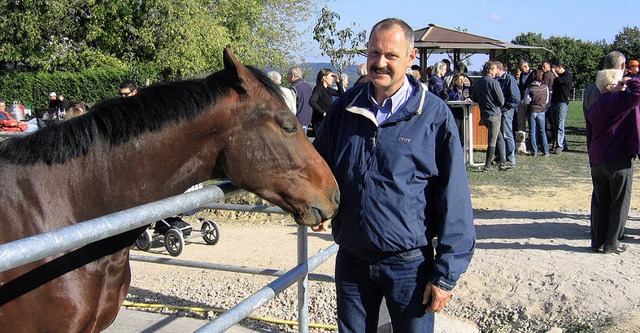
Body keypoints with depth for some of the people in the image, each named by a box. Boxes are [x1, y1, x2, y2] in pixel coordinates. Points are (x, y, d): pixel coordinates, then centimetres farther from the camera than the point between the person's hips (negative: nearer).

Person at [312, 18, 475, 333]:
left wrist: (446, 274, -11)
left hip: (409, 262, -3)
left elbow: (454, 201, -10)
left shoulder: (434, 114, -11)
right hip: (351, 259, 4)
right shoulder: (345, 105, 1)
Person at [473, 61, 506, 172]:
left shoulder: (477, 82, 7)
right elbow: (501, 101, -11)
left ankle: (502, 163, 20)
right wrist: (498, 105, 9)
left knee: (499, 138, 18)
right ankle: (487, 166, -1)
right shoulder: (494, 82, -13)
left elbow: (474, 99, 17)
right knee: (492, 141, -1)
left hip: (483, 115, 7)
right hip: (494, 114, -7)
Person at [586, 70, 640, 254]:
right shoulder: (618, 100, -12)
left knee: (600, 202, 13)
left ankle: (597, 241, 16)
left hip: (597, 161, 7)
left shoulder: (594, 107, 13)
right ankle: (611, 243, 9)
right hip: (619, 161, -7)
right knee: (619, 203, 4)